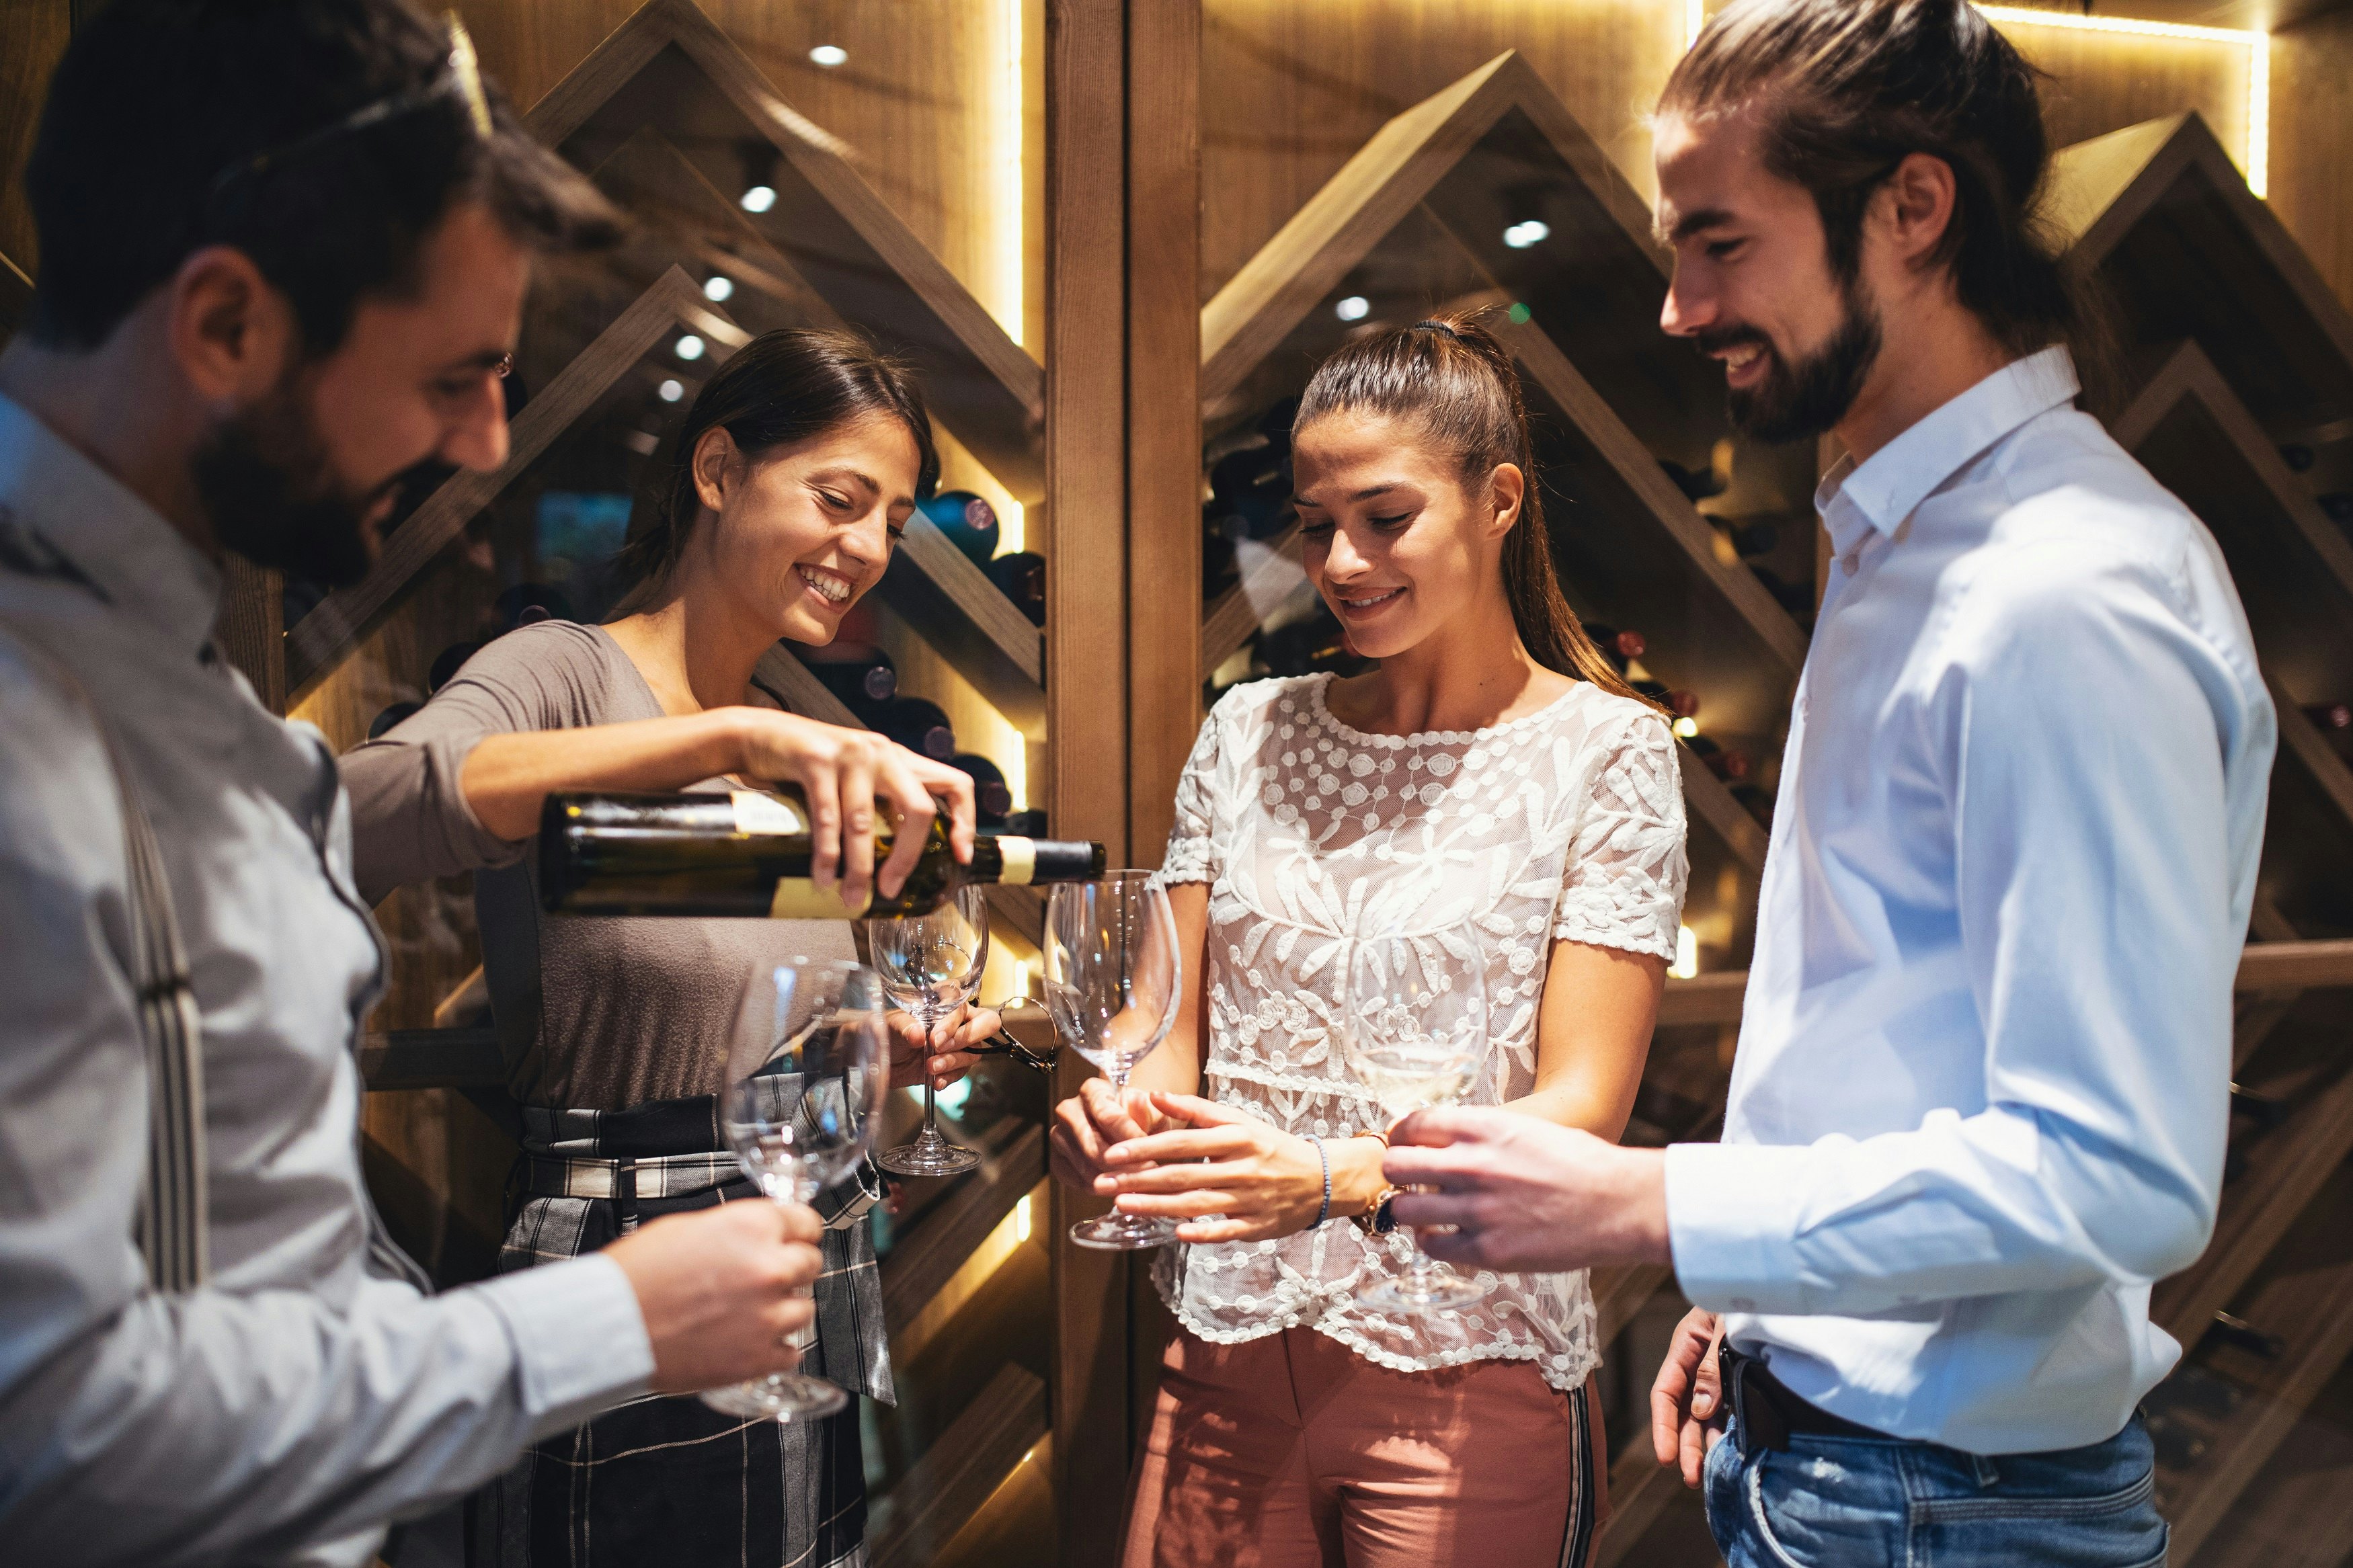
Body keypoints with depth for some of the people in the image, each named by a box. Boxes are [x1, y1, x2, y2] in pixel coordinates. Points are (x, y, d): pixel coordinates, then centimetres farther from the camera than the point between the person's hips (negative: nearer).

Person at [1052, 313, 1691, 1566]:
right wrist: (1115, 1114, -16)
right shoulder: (1248, 732, 5)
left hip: (1469, 1381, -3)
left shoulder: (1605, 752, -6)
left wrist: (1332, 1179, -28)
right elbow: (1176, 1038, 6)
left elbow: (1582, 1109, -12)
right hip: (1226, 1361, 4)